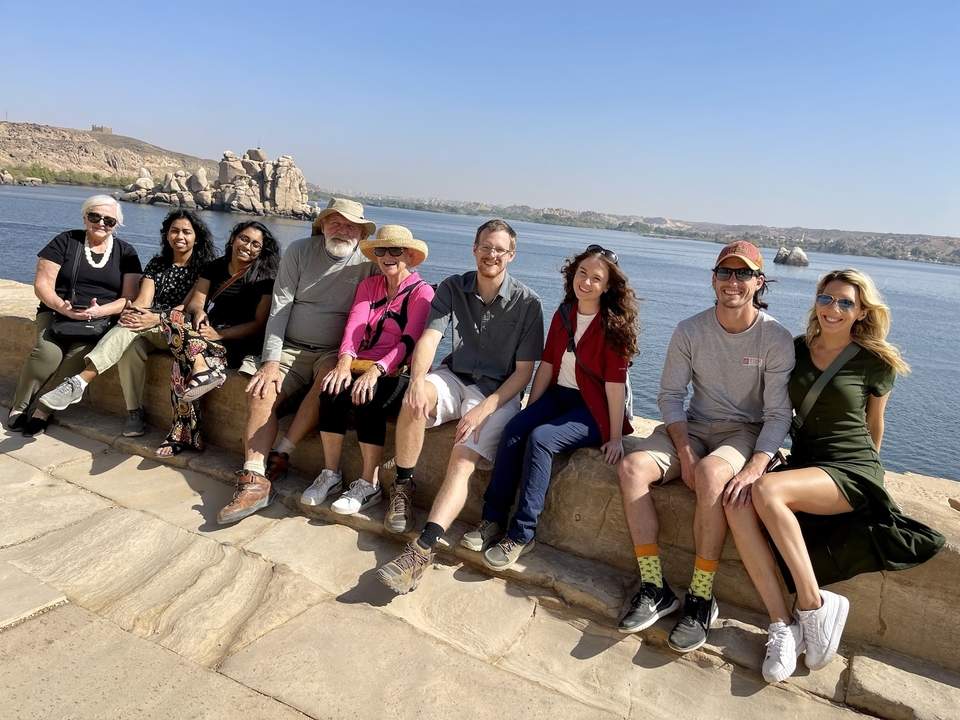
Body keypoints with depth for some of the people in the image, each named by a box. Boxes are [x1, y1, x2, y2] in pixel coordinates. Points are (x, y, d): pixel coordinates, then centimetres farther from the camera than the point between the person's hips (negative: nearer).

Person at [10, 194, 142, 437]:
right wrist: (63, 307, -21)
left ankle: (45, 410, -14)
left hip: (100, 321, 0)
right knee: (48, 353, -28)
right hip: (57, 313, 0)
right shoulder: (65, 241, 4)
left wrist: (99, 311, -19)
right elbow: (42, 284, -1)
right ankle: (19, 407, -5)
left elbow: (129, 298, -1)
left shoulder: (126, 252, 6)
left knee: (79, 356, -30)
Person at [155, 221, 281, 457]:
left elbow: (260, 323, -7)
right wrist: (198, 311, -18)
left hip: (238, 343, -5)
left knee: (182, 363, -28)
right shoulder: (214, 268, 15)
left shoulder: (265, 279, 0)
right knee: (172, 318, -26)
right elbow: (195, 302, 7)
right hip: (207, 332, 5)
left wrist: (220, 334, -17)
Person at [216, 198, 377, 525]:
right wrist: (271, 360, -12)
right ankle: (254, 481, -24)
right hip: (291, 348, 2)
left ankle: (282, 454, -22)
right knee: (260, 392, -21)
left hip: (335, 353, -2)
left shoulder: (369, 264, -1)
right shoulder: (300, 251, 2)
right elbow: (280, 307, -2)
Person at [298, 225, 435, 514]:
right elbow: (354, 325, -4)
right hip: (361, 366, 4)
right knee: (332, 390, -26)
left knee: (367, 399, -33)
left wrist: (376, 370, -30)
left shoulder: (422, 292, -2)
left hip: (398, 373, -4)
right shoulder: (368, 286, 13)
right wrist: (344, 362, -24)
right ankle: (330, 474, -13)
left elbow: (409, 342, -15)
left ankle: (369, 485, -19)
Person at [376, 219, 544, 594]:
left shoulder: (527, 302, -6)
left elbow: (523, 371, -7)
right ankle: (403, 486, -12)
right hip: (454, 378, 3)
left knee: (463, 459, -26)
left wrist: (483, 410, -19)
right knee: (415, 398, -31)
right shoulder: (453, 288, 3)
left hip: (499, 392, -2)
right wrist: (417, 380, -31)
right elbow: (429, 338, -10)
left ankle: (423, 549, -33)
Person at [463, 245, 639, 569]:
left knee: (540, 438, -28)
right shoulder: (563, 315, 7)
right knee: (513, 429, -21)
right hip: (559, 394, 5)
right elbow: (547, 364, 7)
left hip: (593, 408, -5)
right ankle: (493, 519, -13)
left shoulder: (615, 326, -11)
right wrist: (528, 412, 2)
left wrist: (616, 437, -16)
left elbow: (615, 383, -15)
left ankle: (522, 534, -19)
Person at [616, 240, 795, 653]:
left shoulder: (776, 338, -9)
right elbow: (670, 395, -1)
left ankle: (701, 599, -22)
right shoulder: (690, 331, -2)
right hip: (693, 428, 3)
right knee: (632, 468, -23)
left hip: (746, 433, -3)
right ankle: (654, 589, -16)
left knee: (712, 474, -37)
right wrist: (684, 453, -15)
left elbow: (778, 414, -11)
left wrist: (754, 468, -27)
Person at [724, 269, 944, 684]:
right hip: (801, 462, 5)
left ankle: (814, 605, -19)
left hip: (851, 471, -4)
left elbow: (873, 423, 13)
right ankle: (782, 625, -22)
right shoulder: (796, 349, 8)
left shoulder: (875, 363, -1)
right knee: (736, 500, -27)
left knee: (766, 490, -33)